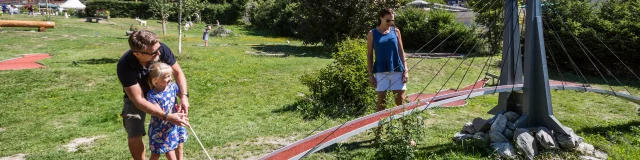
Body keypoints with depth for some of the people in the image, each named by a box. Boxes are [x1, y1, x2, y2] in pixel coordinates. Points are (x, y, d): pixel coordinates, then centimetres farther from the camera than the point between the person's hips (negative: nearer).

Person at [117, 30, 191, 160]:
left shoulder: (162, 49, -30)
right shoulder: (125, 66, -37)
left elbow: (178, 72, -13)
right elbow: (139, 100, -33)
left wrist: (184, 95, -28)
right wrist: (167, 116, -41)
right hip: (135, 98, -2)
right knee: (134, 138, -12)